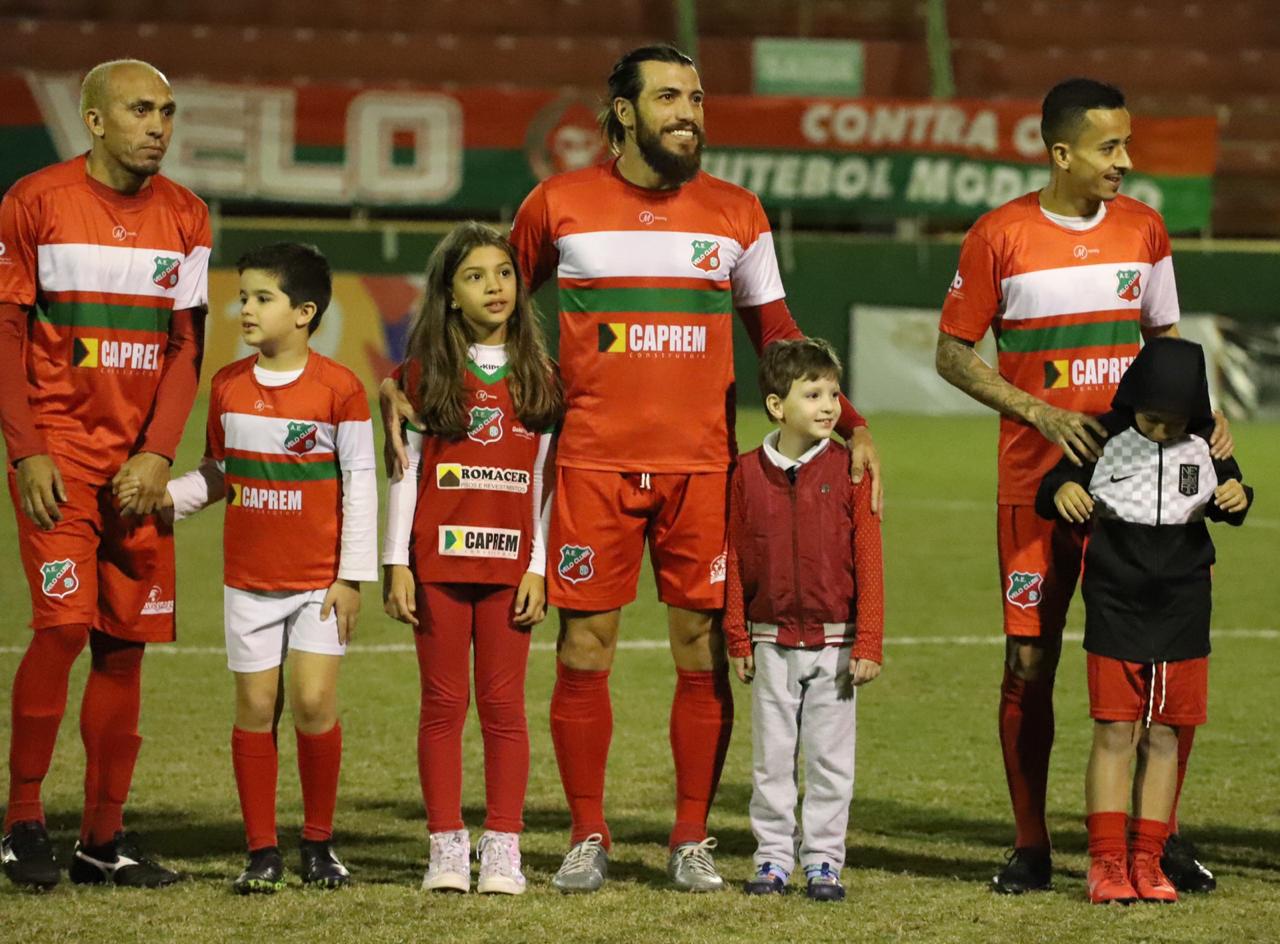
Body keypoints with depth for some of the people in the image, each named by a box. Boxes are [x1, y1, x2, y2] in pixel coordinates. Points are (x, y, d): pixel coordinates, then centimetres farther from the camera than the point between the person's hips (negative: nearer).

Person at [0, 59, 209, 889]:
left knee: (125, 642, 3)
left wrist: (157, 454, -6)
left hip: (140, 461, 4)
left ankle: (104, 837, 11)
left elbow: (186, 344, 6)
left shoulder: (185, 217, 7)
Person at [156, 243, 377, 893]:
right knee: (256, 706, 2)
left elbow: (360, 484, -5)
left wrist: (353, 575, -7)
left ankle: (318, 843, 7)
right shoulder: (228, 386, 6)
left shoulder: (338, 388, -7)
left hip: (318, 580, -4)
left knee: (313, 702, -9)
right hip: (249, 578, 4)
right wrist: (166, 495, -3)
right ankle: (261, 850, 9)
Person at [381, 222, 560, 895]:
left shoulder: (536, 376, 6)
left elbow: (543, 480, 6)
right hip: (439, 556, -1)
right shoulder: (427, 372, 3)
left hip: (509, 560, 1)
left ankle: (502, 851, 5)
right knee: (443, 703, 3)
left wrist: (539, 569, 0)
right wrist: (397, 563, -2)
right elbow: (406, 469, 3)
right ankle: (447, 849, 7)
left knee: (504, 706, 2)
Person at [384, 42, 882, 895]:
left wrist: (851, 424, 6)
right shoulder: (559, 206, 3)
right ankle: (589, 837, 10)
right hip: (593, 463, -1)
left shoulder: (735, 214, 8)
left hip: (701, 465, 1)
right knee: (584, 647, -1)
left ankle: (693, 840, 10)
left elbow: (778, 336, 14)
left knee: (703, 649, 0)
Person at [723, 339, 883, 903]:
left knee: (829, 758, 3)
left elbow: (868, 560, -3)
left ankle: (823, 861, 10)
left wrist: (868, 643, -7)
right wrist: (738, 639, 2)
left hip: (834, 641, -1)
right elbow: (736, 560, 4)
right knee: (771, 756, 7)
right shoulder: (749, 473, 0)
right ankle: (773, 858, 16)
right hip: (772, 642, 1)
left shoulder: (849, 471, -4)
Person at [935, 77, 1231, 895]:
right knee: (1029, 662, 1)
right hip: (1036, 482, -2)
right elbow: (954, 353, 0)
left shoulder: (1143, 228, 6)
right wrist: (1041, 412, -12)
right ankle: (1031, 847, 12)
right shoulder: (1001, 237, -5)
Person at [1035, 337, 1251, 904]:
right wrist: (1062, 491, -25)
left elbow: (1226, 508, 14)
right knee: (1114, 733, -4)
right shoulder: (1103, 439, -6)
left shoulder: (1205, 448, 1)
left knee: (1163, 736, 5)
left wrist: (1236, 498, -9)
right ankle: (1106, 861, 1)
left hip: (1182, 612, 2)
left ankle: (1146, 860, 11)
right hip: (1115, 607, -2)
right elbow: (1049, 490, -2)